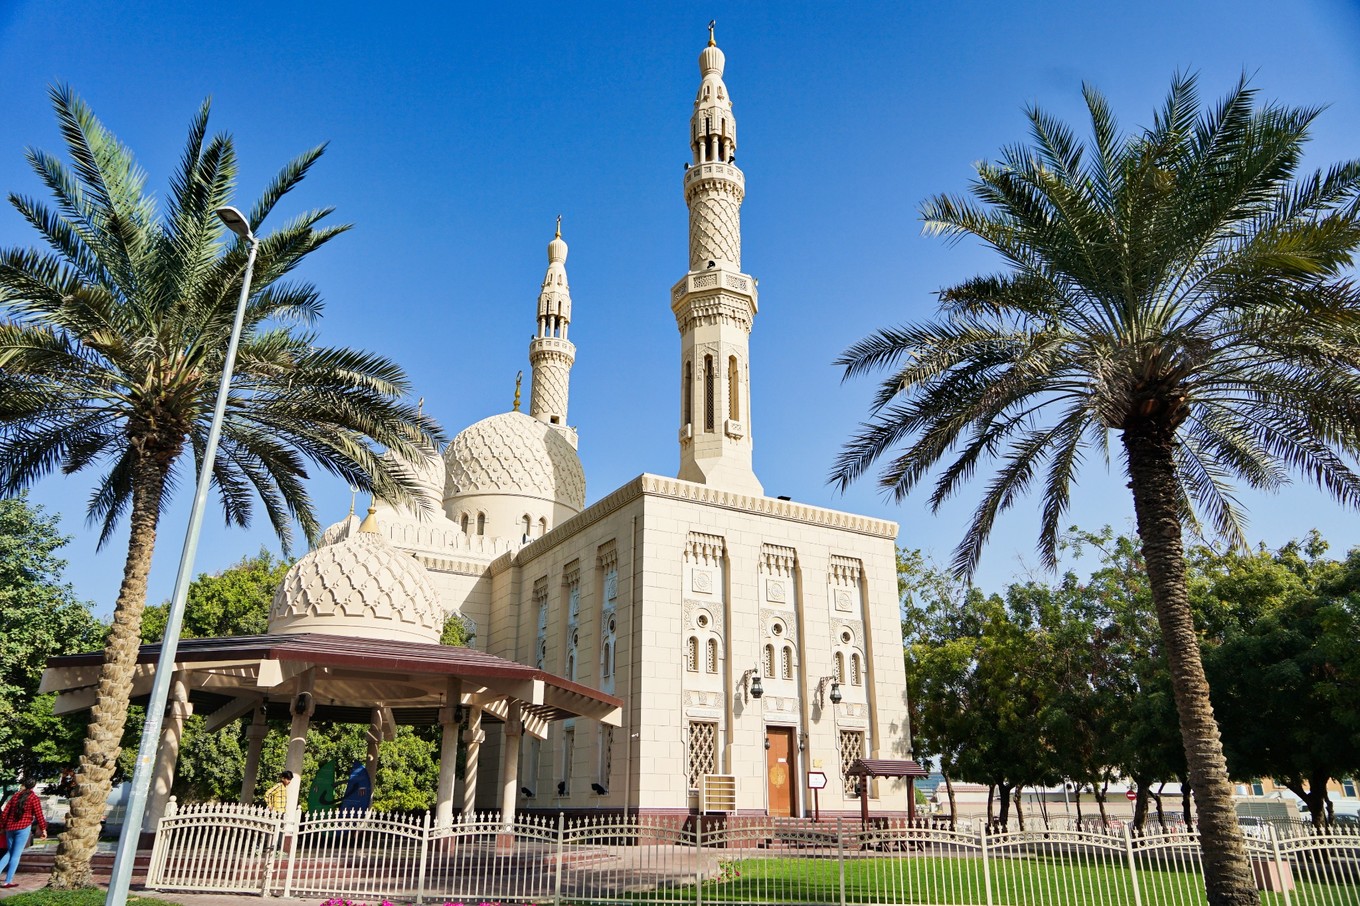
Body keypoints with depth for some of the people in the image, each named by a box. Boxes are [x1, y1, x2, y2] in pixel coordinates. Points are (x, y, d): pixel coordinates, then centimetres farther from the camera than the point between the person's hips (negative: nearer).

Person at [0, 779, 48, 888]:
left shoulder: (15, 796, 9)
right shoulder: (34, 798, -4)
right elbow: (38, 815, -6)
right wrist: (43, 829, 2)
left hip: (10, 827, 5)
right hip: (23, 828, -5)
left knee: (9, 852, 21)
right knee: (16, 854, 0)